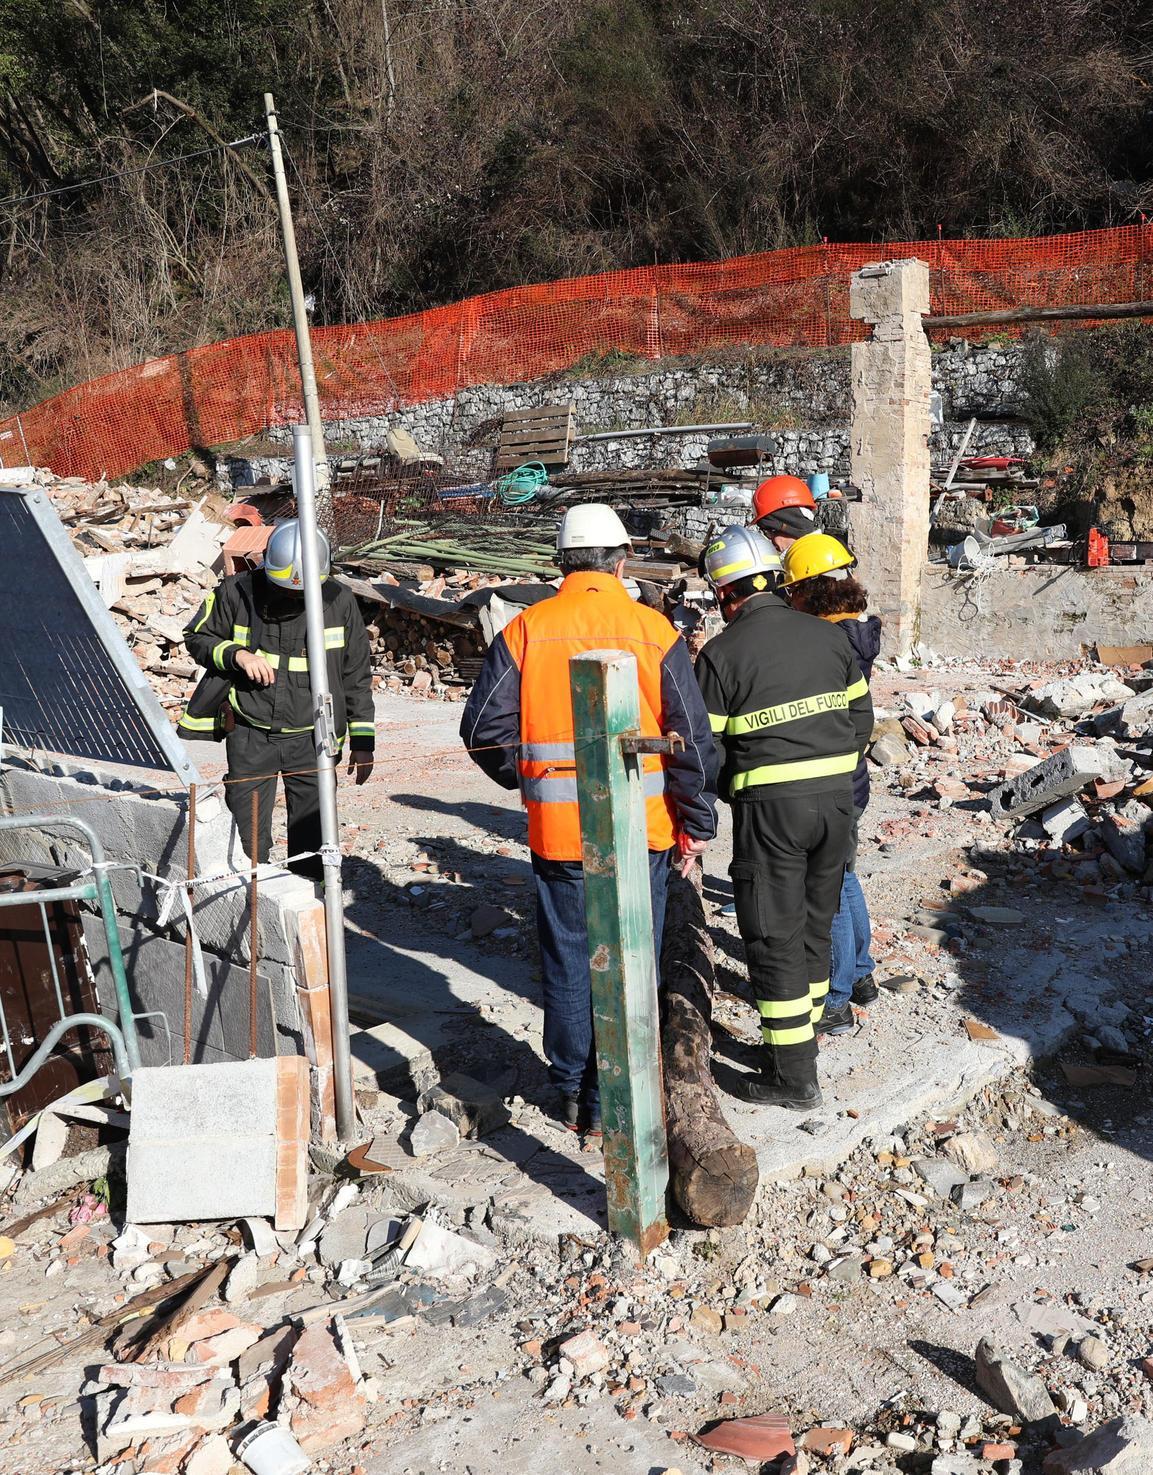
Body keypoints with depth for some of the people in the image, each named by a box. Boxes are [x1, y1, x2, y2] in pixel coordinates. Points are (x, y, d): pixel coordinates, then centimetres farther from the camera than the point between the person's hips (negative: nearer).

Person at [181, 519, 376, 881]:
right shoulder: (237, 592, -6)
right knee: (246, 841, 3)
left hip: (312, 738, 1)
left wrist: (362, 741, 5)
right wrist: (237, 654, -13)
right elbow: (197, 637, 8)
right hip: (251, 735, -1)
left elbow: (357, 674, 5)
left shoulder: (339, 601, -2)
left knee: (312, 844, 7)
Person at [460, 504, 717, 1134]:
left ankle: (572, 1092, 27)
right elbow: (693, 738, -5)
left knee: (567, 962, 14)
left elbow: (483, 727, -3)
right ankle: (612, 1101, 18)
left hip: (557, 829, 1)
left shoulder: (526, 629, -3)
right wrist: (697, 823, 4)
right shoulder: (653, 631, -5)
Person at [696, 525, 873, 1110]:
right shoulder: (828, 635, 7)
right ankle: (801, 1039, 30)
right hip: (836, 798, 6)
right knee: (814, 927, 18)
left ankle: (793, 1076, 7)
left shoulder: (721, 654, -9)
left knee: (774, 937, 3)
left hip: (770, 805, -6)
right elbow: (861, 717, 12)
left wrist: (728, 789, 9)